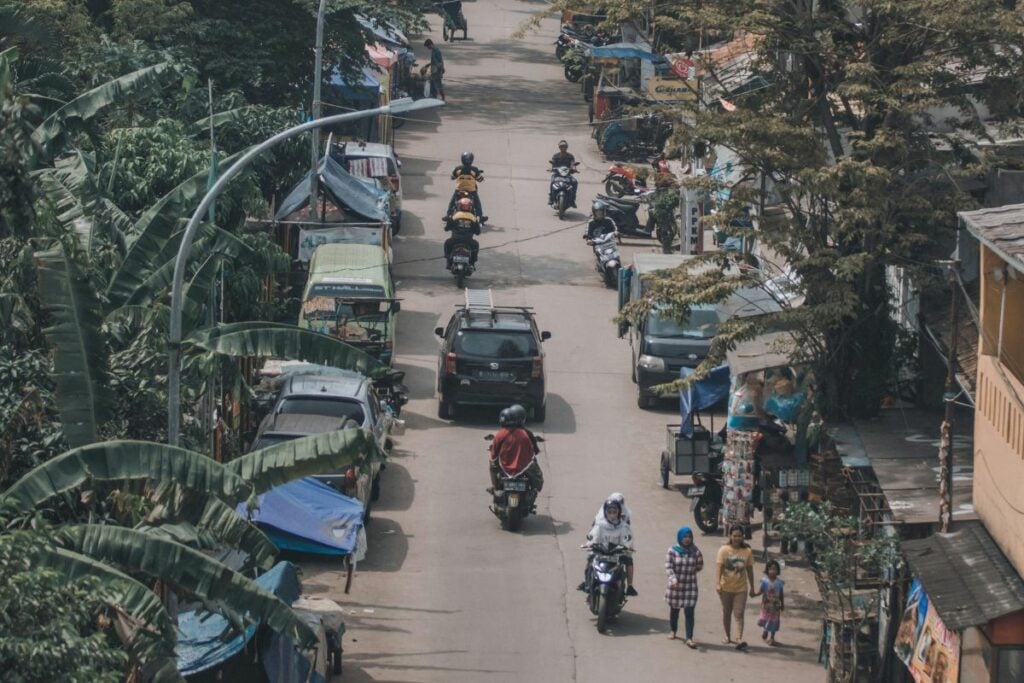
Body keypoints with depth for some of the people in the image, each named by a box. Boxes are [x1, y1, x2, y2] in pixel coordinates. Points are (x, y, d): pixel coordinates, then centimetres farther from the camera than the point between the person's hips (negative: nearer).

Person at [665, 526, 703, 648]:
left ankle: (689, 638, -10)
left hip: (690, 586, 0)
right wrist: (673, 578, -26)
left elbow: (699, 566, 8)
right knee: (674, 610, 16)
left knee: (689, 612, -8)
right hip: (675, 585, 0)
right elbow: (668, 566, -13)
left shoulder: (695, 551, -2)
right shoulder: (673, 551, -7)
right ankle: (673, 631, 39)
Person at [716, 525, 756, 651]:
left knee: (739, 614, -8)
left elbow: (750, 570, 5)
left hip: (741, 588, 0)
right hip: (726, 587, 0)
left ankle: (739, 639, -16)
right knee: (726, 613, 14)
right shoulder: (724, 550, -7)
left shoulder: (747, 551, -1)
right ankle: (728, 636, 29)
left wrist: (752, 587, 8)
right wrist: (717, 583, -23)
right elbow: (719, 568, -12)